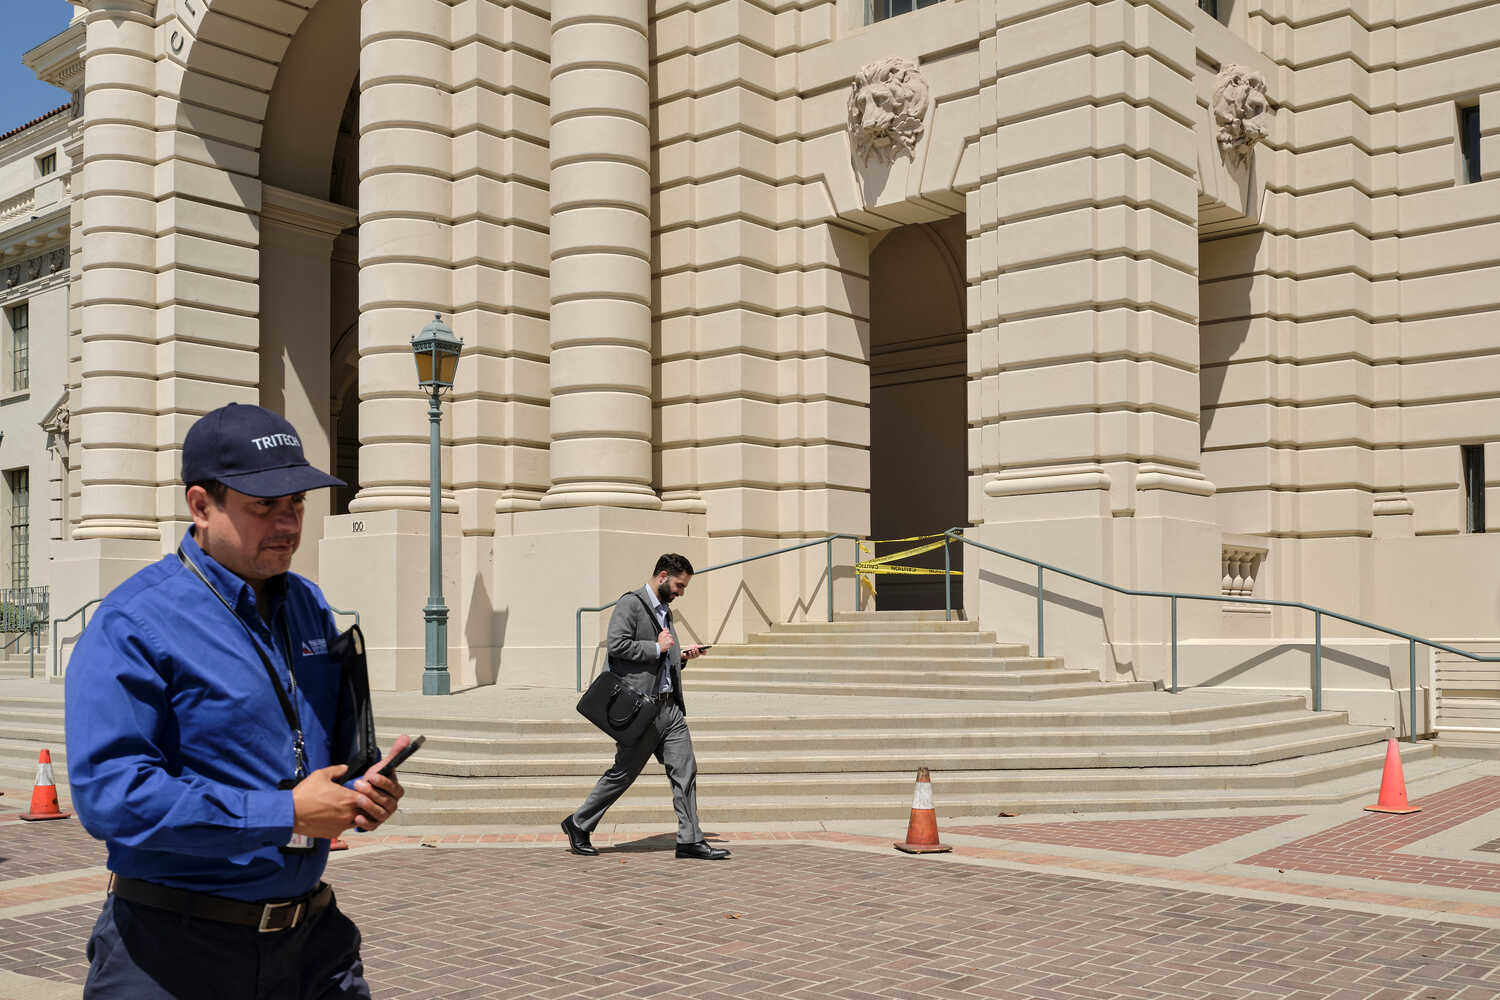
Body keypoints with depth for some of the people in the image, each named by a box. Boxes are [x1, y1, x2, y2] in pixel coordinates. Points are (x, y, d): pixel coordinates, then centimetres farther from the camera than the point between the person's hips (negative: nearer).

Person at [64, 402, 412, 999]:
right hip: (174, 949, -6)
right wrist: (284, 814, -22)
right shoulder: (133, 625, -14)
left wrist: (361, 794, -2)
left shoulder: (309, 607, 9)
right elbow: (109, 792, -23)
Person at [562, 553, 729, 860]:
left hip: (670, 706, 8)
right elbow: (617, 645, -20)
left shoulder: (664, 610, 21)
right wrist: (657, 648, -16)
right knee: (623, 774, 2)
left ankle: (690, 840, 6)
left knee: (685, 771, 2)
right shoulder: (630, 604, -8)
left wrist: (681, 654, 12)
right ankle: (578, 825, 17)